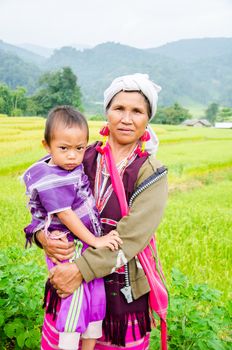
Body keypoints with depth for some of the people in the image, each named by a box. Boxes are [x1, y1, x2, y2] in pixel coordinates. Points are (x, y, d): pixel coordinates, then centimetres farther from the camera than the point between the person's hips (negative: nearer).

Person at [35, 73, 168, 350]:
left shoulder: (151, 173, -10)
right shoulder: (84, 158, -3)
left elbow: (131, 235, -20)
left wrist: (81, 270, -27)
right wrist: (41, 235, -19)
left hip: (126, 289, -2)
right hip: (74, 278, 2)